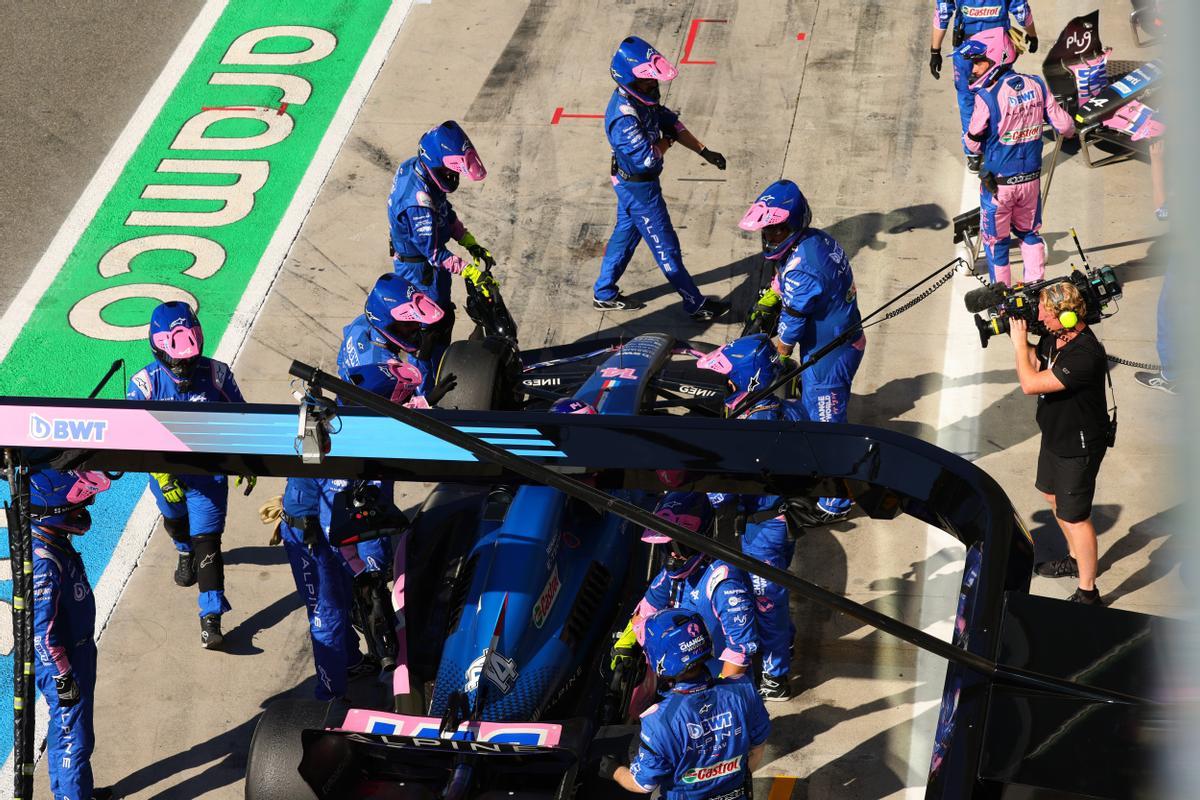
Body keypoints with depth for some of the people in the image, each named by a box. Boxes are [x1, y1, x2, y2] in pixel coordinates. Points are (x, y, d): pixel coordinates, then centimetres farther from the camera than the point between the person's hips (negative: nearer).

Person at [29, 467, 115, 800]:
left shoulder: (56, 543, -1)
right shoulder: (43, 562, -31)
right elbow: (42, 631, -27)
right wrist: (63, 676, -20)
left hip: (79, 653, 10)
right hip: (62, 663, -10)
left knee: (72, 733, 25)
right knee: (72, 737, 5)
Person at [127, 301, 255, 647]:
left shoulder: (215, 373, -16)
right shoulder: (144, 383, -19)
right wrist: (163, 476, -28)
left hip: (209, 474, -2)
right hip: (167, 474, 2)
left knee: (207, 541, -10)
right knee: (176, 522, 30)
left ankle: (211, 618, -9)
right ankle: (185, 553, 66)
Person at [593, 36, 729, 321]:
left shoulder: (641, 97, -4)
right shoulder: (624, 118, -34)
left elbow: (671, 122, 5)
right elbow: (646, 159, -33)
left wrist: (704, 151, -1)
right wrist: (666, 141, -13)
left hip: (629, 183, 9)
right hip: (639, 188, -9)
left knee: (625, 234, 23)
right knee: (665, 247, 4)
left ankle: (604, 294, 38)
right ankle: (696, 305, 16)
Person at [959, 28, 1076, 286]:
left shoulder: (987, 96, -22)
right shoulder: (1036, 84, -6)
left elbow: (972, 144, -12)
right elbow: (1065, 126, -1)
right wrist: (1067, 130, 22)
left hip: (998, 184, -5)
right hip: (1031, 178, 5)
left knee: (995, 240, 13)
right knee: (1029, 232, 24)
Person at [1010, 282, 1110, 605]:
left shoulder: (1085, 355, -36)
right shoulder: (1054, 335, -8)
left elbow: (1031, 384, -35)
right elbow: (1037, 364, 15)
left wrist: (1020, 342, -21)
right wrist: (1020, 340, -3)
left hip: (1079, 446, -10)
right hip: (1055, 434, 10)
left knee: (1074, 516, -1)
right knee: (1053, 494, 28)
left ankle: (1088, 592, 13)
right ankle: (1075, 559, 49)